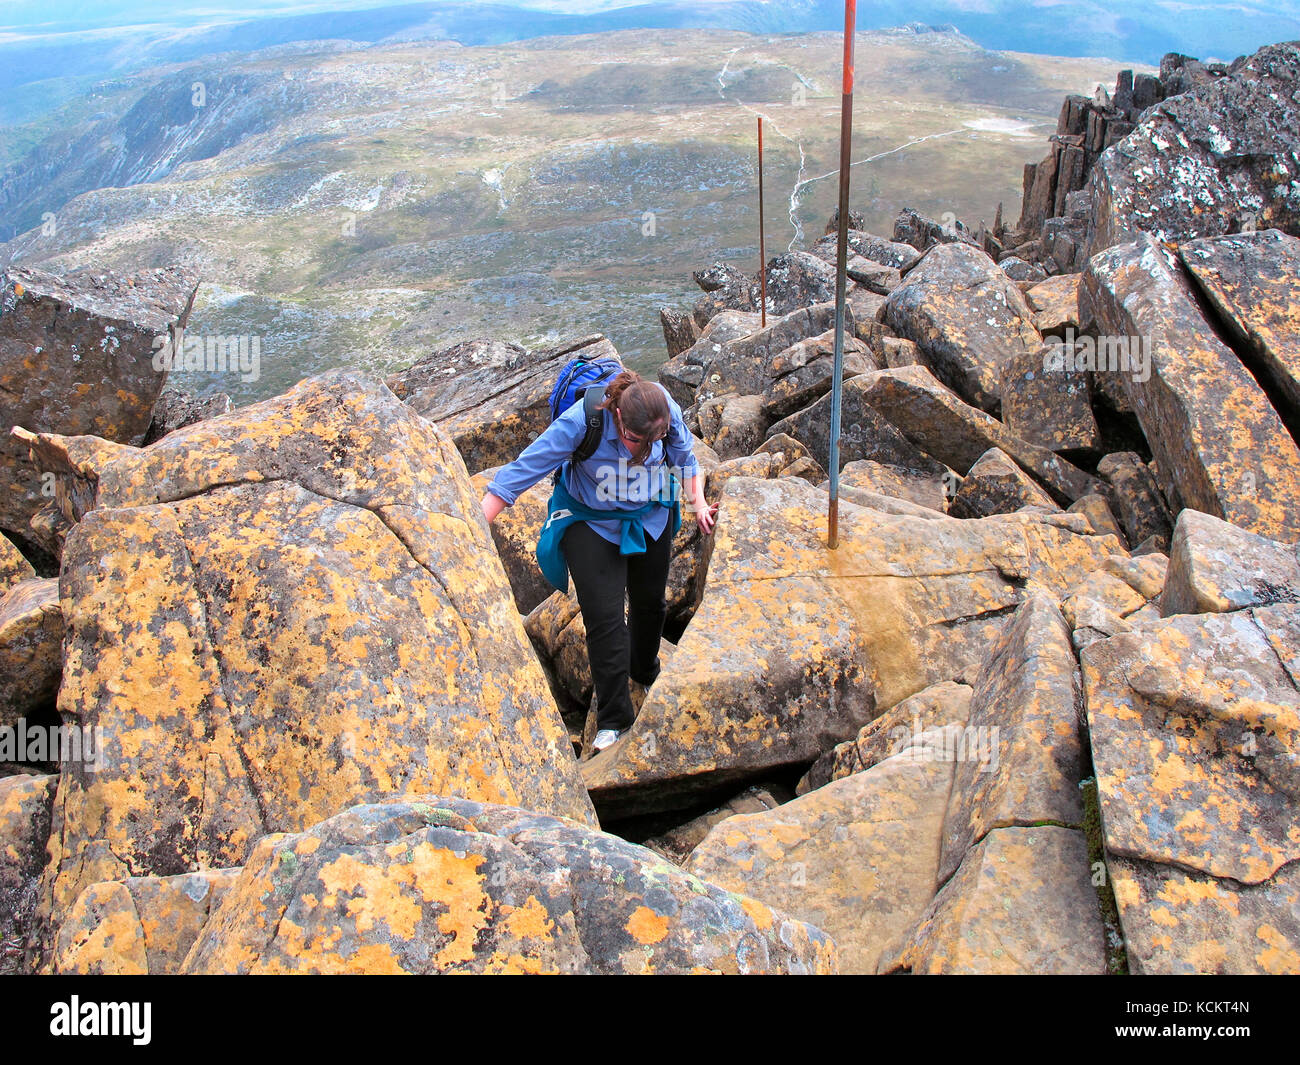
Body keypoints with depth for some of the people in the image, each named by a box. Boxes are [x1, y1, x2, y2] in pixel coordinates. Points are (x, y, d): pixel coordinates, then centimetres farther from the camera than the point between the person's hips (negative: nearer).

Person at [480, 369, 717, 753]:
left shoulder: (669, 415, -22)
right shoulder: (581, 421, -34)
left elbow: (685, 459, 2)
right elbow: (523, 470, -32)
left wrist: (699, 505, -3)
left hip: (651, 520, 4)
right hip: (590, 524, -4)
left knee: (650, 602, 18)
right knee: (604, 617, -9)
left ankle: (646, 674, 49)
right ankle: (614, 719, 6)